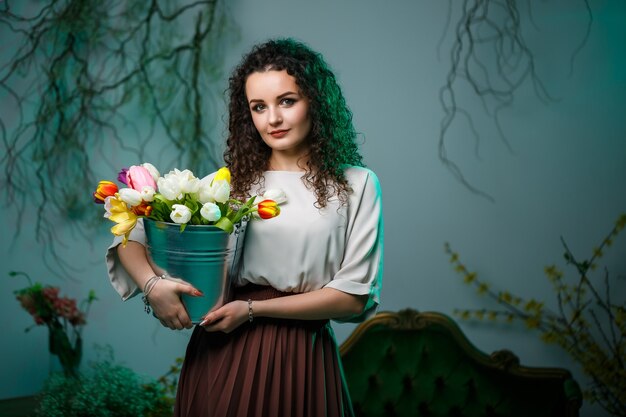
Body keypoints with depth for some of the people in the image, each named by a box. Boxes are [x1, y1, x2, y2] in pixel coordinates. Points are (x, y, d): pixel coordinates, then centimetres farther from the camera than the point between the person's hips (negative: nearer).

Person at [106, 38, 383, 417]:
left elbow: (354, 295, -6)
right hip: (221, 353, 2)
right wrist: (154, 285, -18)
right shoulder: (230, 183, 4)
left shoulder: (356, 185, -1)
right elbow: (130, 238, 3)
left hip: (301, 358, -1)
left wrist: (253, 309, -13)